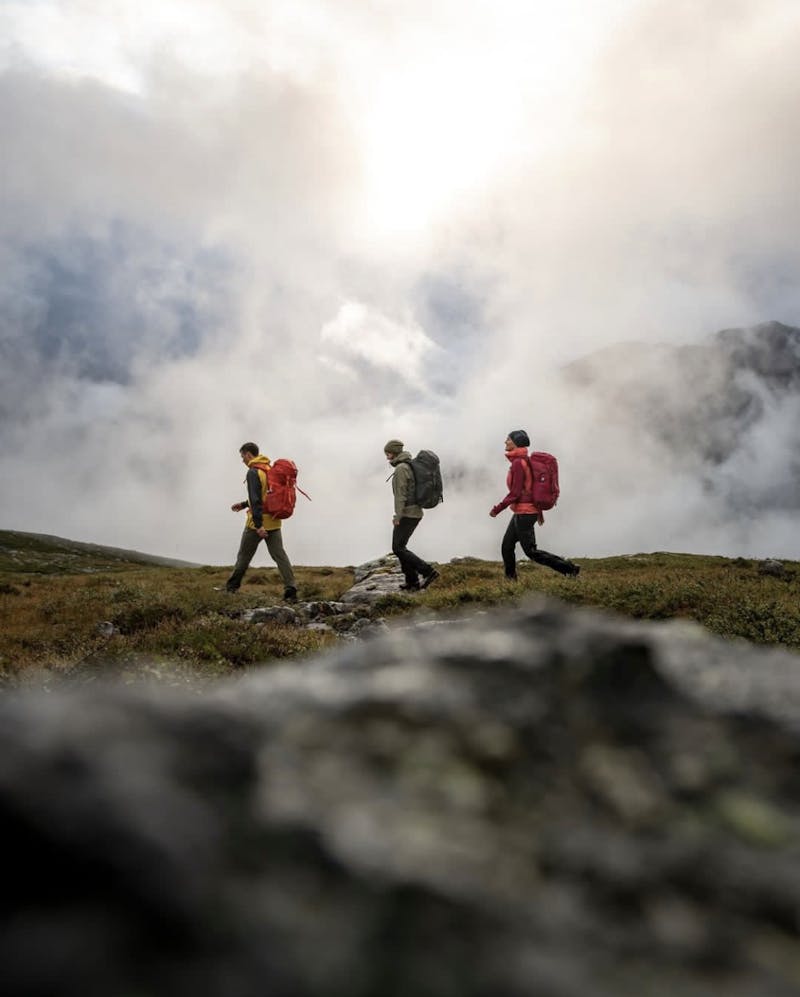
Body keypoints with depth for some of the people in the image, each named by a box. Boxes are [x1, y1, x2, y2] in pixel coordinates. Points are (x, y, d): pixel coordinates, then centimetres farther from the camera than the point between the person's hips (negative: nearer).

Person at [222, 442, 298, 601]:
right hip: (274, 522, 7)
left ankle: (231, 587, 23)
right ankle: (290, 590, -10)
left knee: (244, 555, 9)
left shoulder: (253, 472, -13)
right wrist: (244, 504, 31)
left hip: (258, 523, -7)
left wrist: (258, 525, -26)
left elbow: (256, 499, -21)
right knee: (280, 555, 1)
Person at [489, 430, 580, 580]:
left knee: (531, 551, -3)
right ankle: (510, 579, 21)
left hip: (524, 513, -10)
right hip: (521, 512, 10)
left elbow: (515, 493, -22)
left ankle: (569, 568, -1)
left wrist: (497, 509, -15)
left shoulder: (518, 462, -18)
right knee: (506, 547, 13)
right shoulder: (524, 461, 11)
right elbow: (532, 487, 18)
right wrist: (539, 511, 26)